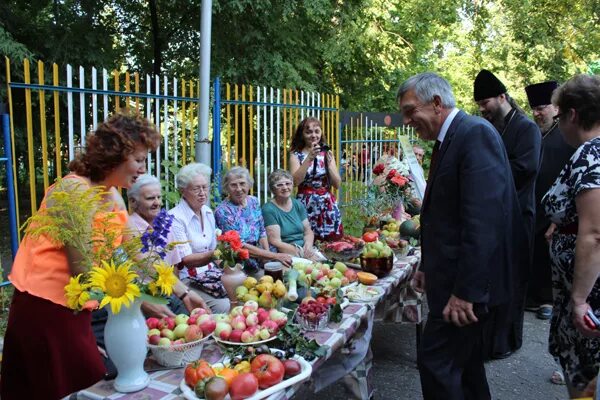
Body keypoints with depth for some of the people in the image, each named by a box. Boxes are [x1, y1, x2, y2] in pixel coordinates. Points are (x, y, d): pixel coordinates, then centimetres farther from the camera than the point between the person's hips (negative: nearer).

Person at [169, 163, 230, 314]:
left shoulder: (208, 212, 8)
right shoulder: (175, 218, -13)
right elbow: (186, 260, -18)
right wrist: (214, 254, -32)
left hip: (208, 272, 7)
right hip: (186, 278, -6)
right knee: (222, 305, -27)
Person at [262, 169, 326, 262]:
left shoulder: (298, 205, 12)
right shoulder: (269, 209, -7)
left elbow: (308, 231, 14)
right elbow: (276, 243, -12)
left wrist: (308, 245, -8)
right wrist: (302, 253, -19)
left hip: (304, 250, 6)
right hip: (284, 254, -6)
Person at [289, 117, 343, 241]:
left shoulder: (327, 153, 9)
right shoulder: (296, 155, 0)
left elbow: (337, 184, 4)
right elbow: (295, 181, -17)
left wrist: (328, 164, -11)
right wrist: (309, 158, -22)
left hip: (328, 204, 3)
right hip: (307, 204, -3)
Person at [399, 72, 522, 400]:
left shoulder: (475, 133, -16)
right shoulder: (450, 140, 13)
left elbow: (483, 221, -24)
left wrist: (466, 290, -25)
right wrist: (429, 267, 18)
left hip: (467, 280, -10)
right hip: (452, 275, 10)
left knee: (436, 362, -4)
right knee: (463, 361, 20)